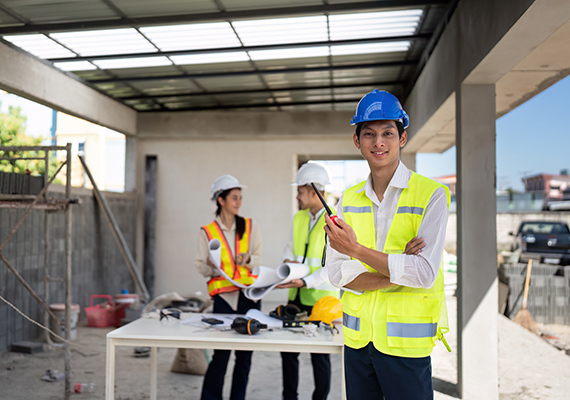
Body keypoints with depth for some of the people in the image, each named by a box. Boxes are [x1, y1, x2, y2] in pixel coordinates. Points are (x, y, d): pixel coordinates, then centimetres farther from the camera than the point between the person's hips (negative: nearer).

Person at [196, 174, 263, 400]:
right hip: (224, 296, -3)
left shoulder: (251, 227, 8)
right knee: (221, 354, -5)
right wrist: (211, 264, -19)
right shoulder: (207, 232, 2)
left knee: (245, 355, 6)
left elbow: (258, 259, 10)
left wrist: (248, 259, -11)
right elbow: (201, 267, 3)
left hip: (250, 296, 3)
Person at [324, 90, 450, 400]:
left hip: (406, 342, -4)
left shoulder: (431, 195, -7)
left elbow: (425, 274, -17)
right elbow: (336, 272, -2)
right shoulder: (349, 200, 6)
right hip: (357, 338, 4)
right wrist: (398, 275, -15)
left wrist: (356, 249, -21)